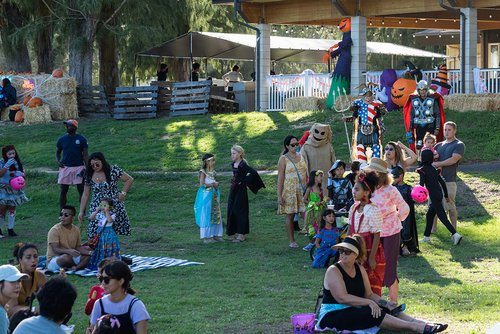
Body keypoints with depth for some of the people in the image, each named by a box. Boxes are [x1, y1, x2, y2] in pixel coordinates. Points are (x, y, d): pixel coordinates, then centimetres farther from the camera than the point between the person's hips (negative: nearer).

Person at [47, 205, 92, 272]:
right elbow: (55, 249, -23)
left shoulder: (76, 229, 5)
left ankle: (75, 268, -27)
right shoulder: (54, 230, -14)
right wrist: (69, 251, -42)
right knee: (67, 257, -36)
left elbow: (78, 247, 8)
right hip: (53, 261, -6)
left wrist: (89, 252, -12)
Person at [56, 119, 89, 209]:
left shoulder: (81, 139, -1)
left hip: (79, 167, -2)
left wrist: (86, 168, -8)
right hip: (65, 167, 2)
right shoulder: (62, 139, 5)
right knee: (63, 190, 3)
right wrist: (57, 160, -7)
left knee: (81, 190, 0)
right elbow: (58, 152, 14)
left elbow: (85, 154, 0)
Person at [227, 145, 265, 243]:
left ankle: (242, 234, 2)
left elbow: (253, 172, -26)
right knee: (232, 211, 10)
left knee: (240, 211, -4)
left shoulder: (243, 165, -15)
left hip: (241, 190, -9)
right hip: (233, 190, 9)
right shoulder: (233, 165, 9)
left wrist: (244, 182, -20)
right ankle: (236, 232, 19)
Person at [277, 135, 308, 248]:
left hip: (302, 190, 3)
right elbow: (280, 178, -5)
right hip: (289, 191, -3)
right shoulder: (283, 159, -3)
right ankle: (291, 241, 10)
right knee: (290, 215, 2)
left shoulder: (302, 157, 11)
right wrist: (279, 195, -9)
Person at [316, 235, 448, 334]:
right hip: (333, 315, -8)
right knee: (373, 314, -28)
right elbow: (342, 297, -22)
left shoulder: (360, 269, 12)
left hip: (355, 311, 8)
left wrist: (386, 303, -7)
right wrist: (369, 302, -23)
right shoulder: (333, 271, -11)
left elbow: (369, 294, 10)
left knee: (388, 309, -12)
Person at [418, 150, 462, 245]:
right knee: (429, 215, 17)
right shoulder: (433, 169, 12)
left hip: (434, 196, -8)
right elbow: (442, 182, 14)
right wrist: (446, 196, 20)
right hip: (439, 194, 8)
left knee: (442, 217, -6)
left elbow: (422, 184, -18)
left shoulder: (423, 170, -10)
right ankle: (426, 236, 22)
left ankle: (455, 234, -15)